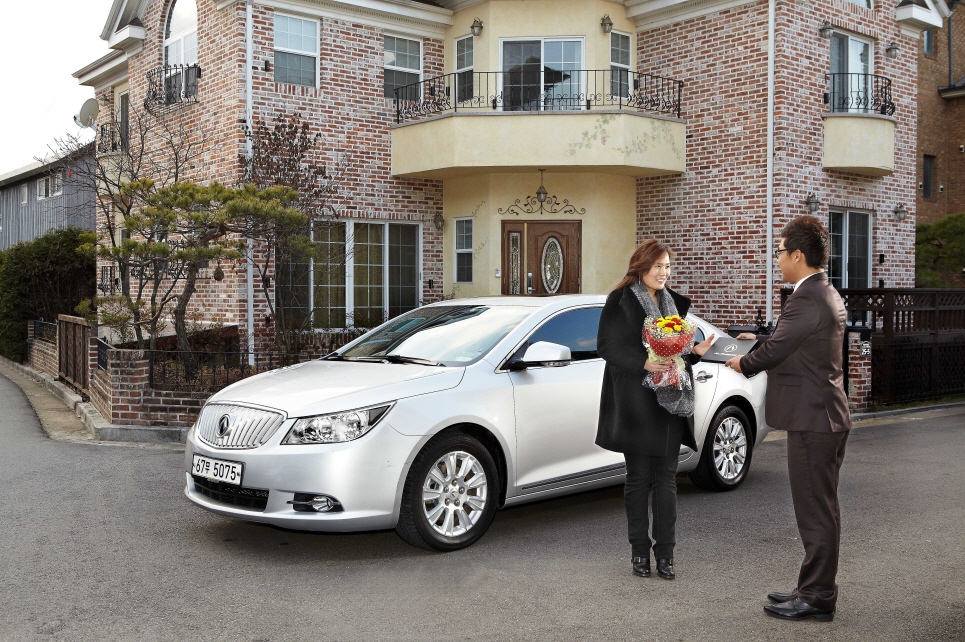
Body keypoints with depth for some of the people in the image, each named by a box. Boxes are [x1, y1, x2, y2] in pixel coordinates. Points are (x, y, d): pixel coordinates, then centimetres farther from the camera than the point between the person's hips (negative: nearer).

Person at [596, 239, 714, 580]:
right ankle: (639, 550, 15)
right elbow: (607, 346, -10)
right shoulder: (620, 302, -4)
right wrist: (643, 363, -22)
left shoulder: (673, 302, 14)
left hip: (671, 399, 5)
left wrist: (695, 351, -2)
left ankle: (665, 552, 11)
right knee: (638, 478, 5)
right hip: (636, 402, -5)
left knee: (666, 478, 5)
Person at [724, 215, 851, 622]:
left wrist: (743, 363, 2)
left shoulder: (806, 300, -20)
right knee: (820, 511, 16)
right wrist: (758, 345, 14)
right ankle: (815, 590, 27)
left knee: (815, 513, -1)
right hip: (826, 417, 11)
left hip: (813, 421, -11)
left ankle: (817, 599, 9)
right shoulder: (826, 295, 13)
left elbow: (773, 351, -16)